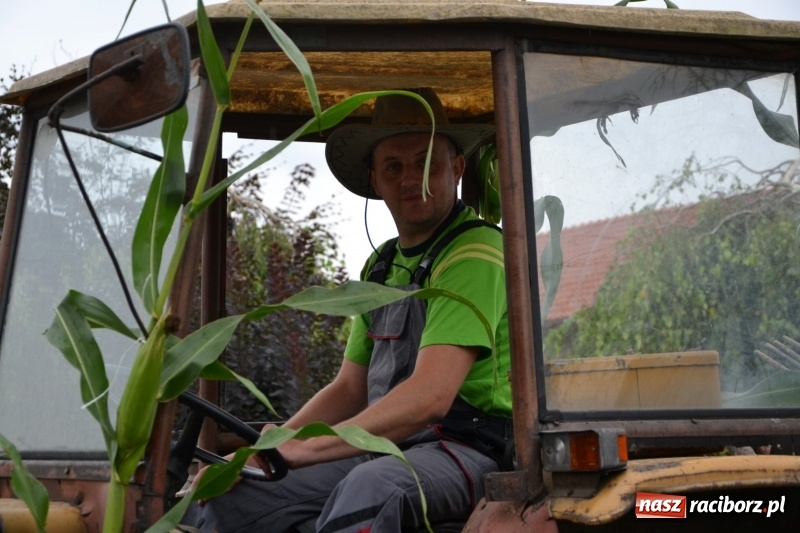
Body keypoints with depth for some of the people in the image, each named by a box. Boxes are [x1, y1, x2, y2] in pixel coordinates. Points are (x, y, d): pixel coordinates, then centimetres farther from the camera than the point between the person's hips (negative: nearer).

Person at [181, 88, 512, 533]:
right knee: (226, 495, -9)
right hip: (381, 449, 7)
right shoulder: (381, 267, 16)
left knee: (368, 488, -38)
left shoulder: (475, 253, -11)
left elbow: (428, 398, -22)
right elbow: (348, 391, 16)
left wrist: (302, 449, -23)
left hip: (462, 450, -7)